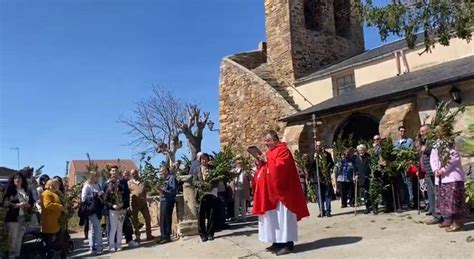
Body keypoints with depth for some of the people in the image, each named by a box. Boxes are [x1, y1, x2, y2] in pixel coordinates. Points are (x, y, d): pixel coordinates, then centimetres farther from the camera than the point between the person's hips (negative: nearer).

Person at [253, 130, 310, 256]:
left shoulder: (283, 150, -8)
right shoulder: (268, 152, 19)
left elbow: (280, 166, -24)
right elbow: (264, 169, 20)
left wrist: (267, 160, -15)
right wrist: (261, 162, 1)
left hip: (281, 191, -9)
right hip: (270, 191, 9)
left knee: (283, 217, -6)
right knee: (273, 218, 10)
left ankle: (288, 244, -1)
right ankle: (277, 242, 17)